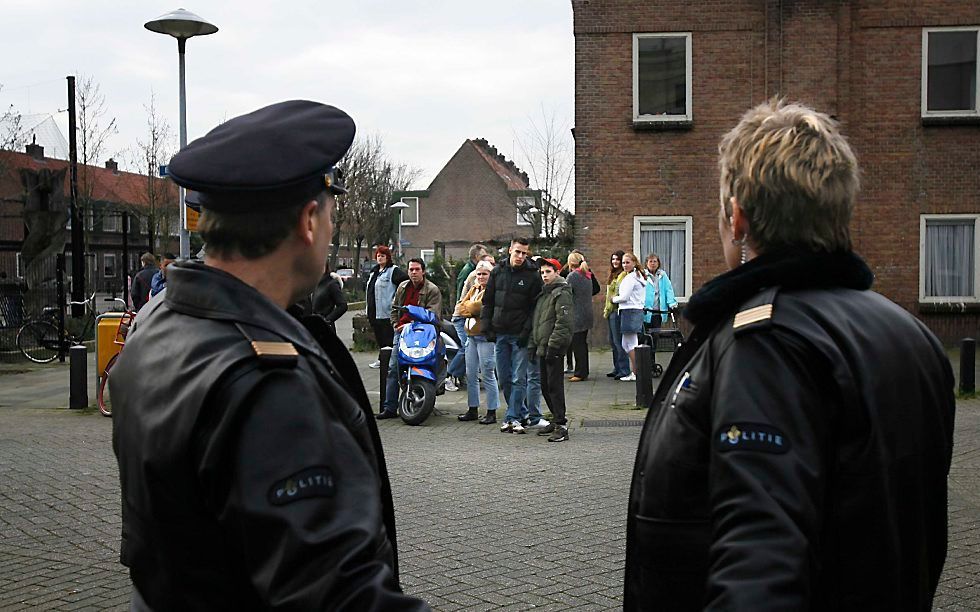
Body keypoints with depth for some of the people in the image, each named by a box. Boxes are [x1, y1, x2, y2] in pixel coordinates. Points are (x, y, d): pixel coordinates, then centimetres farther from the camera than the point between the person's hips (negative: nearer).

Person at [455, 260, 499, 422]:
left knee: (487, 375, -5)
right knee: (471, 374, 11)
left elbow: (482, 306, -20)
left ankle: (491, 410, 3)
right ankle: (473, 409, 19)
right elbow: (461, 307, 8)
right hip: (472, 336, 8)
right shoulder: (473, 289, 18)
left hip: (485, 337, -8)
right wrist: (474, 308, -9)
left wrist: (468, 307, -3)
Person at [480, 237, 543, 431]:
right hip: (499, 334, 4)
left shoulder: (532, 276, -3)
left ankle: (512, 418, -1)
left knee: (518, 378, -5)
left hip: (520, 335, -4)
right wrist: (486, 326, 3)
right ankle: (521, 411, 21)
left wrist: (527, 331, -13)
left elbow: (535, 308, -4)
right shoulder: (498, 272, 8)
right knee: (504, 378, 9)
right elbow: (488, 301, 12)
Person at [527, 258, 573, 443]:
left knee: (555, 386, -9)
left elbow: (564, 323, -18)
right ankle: (557, 419, 25)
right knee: (545, 386, 14)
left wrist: (553, 344, -21)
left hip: (554, 349, -9)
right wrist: (532, 344, 16)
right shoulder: (544, 293, 19)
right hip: (542, 348, 9)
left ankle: (561, 426, -6)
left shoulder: (562, 293, -9)